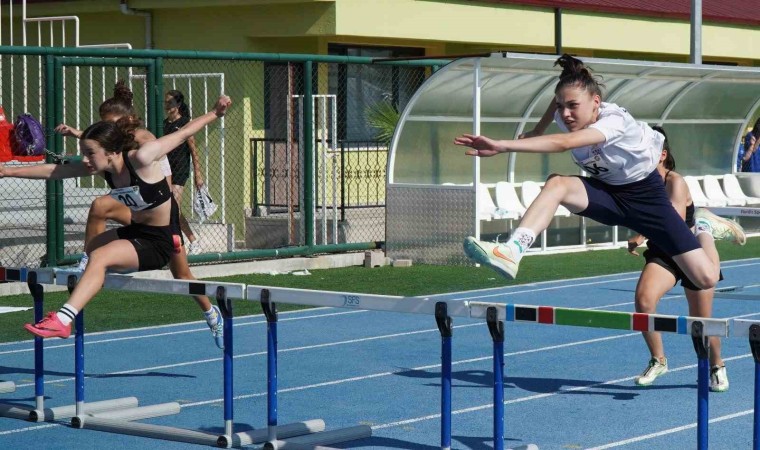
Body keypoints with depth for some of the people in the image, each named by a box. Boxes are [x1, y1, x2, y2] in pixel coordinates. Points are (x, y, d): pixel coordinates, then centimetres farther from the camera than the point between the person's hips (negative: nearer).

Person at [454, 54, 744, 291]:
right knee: (556, 184, -30)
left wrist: (502, 146, -58)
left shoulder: (614, 121, -35)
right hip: (607, 193, 5)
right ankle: (511, 252, -42)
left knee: (706, 279, -10)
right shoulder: (567, 116, -14)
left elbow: (563, 143, -51)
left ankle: (705, 228, 23)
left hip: (645, 194, -5)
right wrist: (537, 131, 11)